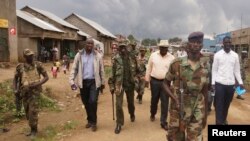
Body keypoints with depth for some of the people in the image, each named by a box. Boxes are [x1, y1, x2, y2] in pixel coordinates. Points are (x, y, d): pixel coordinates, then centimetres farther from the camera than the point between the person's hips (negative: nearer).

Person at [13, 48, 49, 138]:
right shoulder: (20, 67, 1)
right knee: (28, 112, 12)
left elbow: (46, 77, -3)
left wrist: (37, 84, -17)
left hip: (34, 91, -3)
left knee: (33, 111, -8)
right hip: (24, 92, 4)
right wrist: (15, 89, 1)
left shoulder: (38, 65, -5)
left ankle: (34, 130, 9)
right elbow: (15, 78, 14)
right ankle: (33, 129, 30)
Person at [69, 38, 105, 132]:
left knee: (93, 101, -12)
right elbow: (74, 69, 1)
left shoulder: (97, 56, 0)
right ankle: (89, 120, 31)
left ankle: (93, 122, 5)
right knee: (86, 103, 11)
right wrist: (72, 81, -9)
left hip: (94, 82, -2)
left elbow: (101, 70, 5)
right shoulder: (79, 55, 1)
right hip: (83, 82, 2)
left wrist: (103, 82, 6)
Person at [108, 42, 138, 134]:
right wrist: (111, 86, -5)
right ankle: (119, 124, 10)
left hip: (130, 84, 2)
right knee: (118, 105, -5)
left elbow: (136, 71, 7)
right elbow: (112, 73, -4)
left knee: (130, 102, 18)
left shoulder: (132, 58, -1)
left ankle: (132, 114, 49)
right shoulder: (116, 59, -7)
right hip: (119, 84, -2)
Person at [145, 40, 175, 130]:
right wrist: (147, 80, 6)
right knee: (154, 100, 16)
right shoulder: (153, 55, -1)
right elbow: (149, 68, 5)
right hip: (154, 81, 1)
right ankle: (152, 114, 42)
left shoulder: (171, 58, -4)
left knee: (165, 102, 1)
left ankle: (163, 122, 11)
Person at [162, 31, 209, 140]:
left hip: (197, 112, 2)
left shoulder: (205, 65, -1)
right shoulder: (177, 63, -9)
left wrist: (205, 113, 10)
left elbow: (205, 90, 7)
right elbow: (165, 84, -1)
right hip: (178, 110, -1)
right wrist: (175, 98, -17)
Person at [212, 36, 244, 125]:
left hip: (231, 84, 3)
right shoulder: (217, 55, -2)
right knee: (219, 104, 2)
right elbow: (214, 70, -1)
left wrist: (240, 82, 0)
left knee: (227, 104, 16)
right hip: (219, 83, -3)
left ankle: (224, 119, 35)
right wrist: (213, 82, -7)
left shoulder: (235, 55, 5)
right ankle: (219, 122, 9)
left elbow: (237, 70, 9)